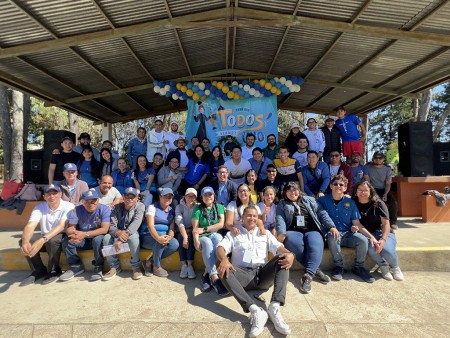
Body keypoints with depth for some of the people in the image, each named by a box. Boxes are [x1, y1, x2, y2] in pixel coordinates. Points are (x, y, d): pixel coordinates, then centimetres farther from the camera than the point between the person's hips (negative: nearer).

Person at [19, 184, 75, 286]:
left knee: (52, 240, -35)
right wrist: (25, 241, -41)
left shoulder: (68, 206, -18)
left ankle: (54, 271, -9)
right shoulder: (39, 208, -6)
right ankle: (39, 271, 1)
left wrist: (43, 239, -45)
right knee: (22, 242, -18)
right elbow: (30, 226, -20)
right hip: (45, 241, 5)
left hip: (62, 239, -5)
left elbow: (61, 226, -31)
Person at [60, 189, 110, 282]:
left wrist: (85, 234, -39)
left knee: (98, 240, -36)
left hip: (98, 237, -4)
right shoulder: (77, 210, -9)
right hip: (83, 240, 4)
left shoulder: (104, 209, -19)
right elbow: (70, 227, -15)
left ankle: (97, 267, -13)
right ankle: (76, 266, -1)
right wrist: (73, 233, -41)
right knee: (67, 240, -21)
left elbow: (104, 229, -27)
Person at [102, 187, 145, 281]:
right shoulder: (118, 207, -2)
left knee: (133, 236, -36)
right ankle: (114, 266, -10)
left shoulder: (140, 206, -12)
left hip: (132, 233, -3)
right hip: (118, 234, 3)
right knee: (106, 238, -26)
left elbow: (135, 223, -27)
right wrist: (118, 233, -36)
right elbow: (112, 225, -11)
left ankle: (135, 267, -20)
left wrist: (123, 237, -40)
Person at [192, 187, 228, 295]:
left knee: (217, 239, -35)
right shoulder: (198, 209, 3)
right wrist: (196, 240, -24)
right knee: (207, 243, -36)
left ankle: (206, 274, -31)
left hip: (215, 234, 1)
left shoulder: (219, 207, 9)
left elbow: (221, 224, -3)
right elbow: (195, 228, -6)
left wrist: (204, 229, -10)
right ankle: (214, 278, -44)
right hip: (203, 237, -1)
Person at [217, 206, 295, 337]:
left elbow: (278, 247, 7)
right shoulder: (233, 233, 17)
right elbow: (221, 248, 0)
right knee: (224, 272, -32)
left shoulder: (265, 233, 22)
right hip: (243, 275, -1)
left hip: (263, 274, 2)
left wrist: (289, 254, -19)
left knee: (282, 259, -25)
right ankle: (255, 310, -42)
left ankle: (274, 307, -38)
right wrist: (224, 259, -26)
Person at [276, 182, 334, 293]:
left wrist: (331, 226, -4)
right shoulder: (282, 204, 19)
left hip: (312, 231, 1)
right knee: (296, 244, -36)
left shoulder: (310, 200, 22)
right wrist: (282, 233, -16)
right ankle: (315, 270, -23)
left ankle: (307, 275, -39)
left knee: (315, 246, -33)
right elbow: (280, 219, 3)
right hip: (293, 232, -1)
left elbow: (322, 213, 13)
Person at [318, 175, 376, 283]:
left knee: (363, 240, -25)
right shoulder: (322, 200, 0)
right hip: (332, 233, -3)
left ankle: (359, 267, 2)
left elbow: (357, 224, 6)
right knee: (332, 238, -36)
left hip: (348, 234, 3)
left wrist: (371, 236, -5)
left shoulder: (350, 202, 7)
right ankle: (339, 266, -12)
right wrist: (331, 228, -19)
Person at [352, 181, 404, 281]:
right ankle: (383, 267, -1)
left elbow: (386, 223, -7)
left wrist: (383, 239, -21)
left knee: (386, 249, -32)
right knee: (370, 249, -34)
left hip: (384, 233, 0)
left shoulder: (378, 203, -2)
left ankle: (395, 268, 3)